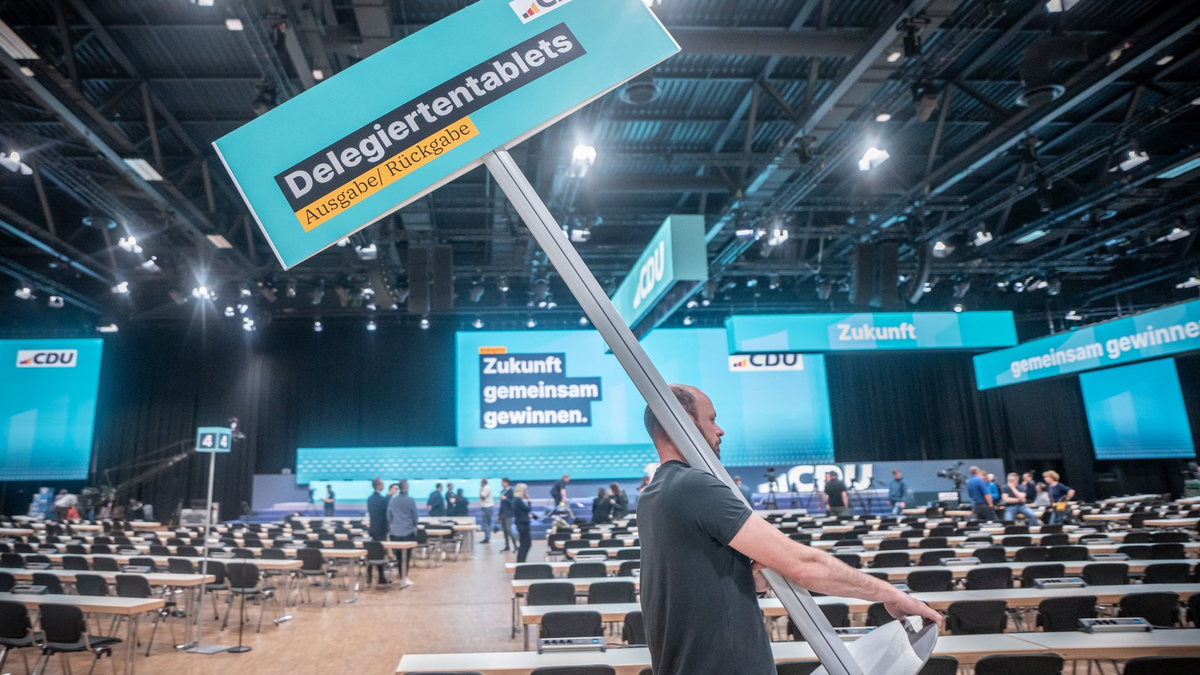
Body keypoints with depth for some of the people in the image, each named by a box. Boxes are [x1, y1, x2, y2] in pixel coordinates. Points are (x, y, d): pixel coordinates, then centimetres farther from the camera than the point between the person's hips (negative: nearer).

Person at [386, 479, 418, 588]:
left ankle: (403, 578, 15)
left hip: (395, 532, 3)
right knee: (406, 555, 1)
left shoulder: (392, 500, 3)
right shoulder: (411, 501, -8)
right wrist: (414, 526, 17)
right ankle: (405, 577, -7)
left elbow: (388, 516, 9)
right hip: (408, 531, -3)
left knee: (399, 555, 10)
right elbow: (415, 516, -1)